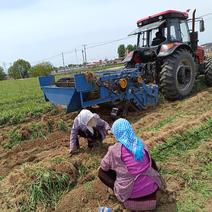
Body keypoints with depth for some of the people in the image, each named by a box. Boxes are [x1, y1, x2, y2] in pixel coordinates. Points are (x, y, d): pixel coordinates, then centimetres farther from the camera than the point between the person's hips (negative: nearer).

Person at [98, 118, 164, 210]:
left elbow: (104, 167, 3)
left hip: (131, 193, -3)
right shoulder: (140, 144, -1)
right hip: (151, 188, 4)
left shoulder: (115, 149, -13)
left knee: (101, 173, 13)